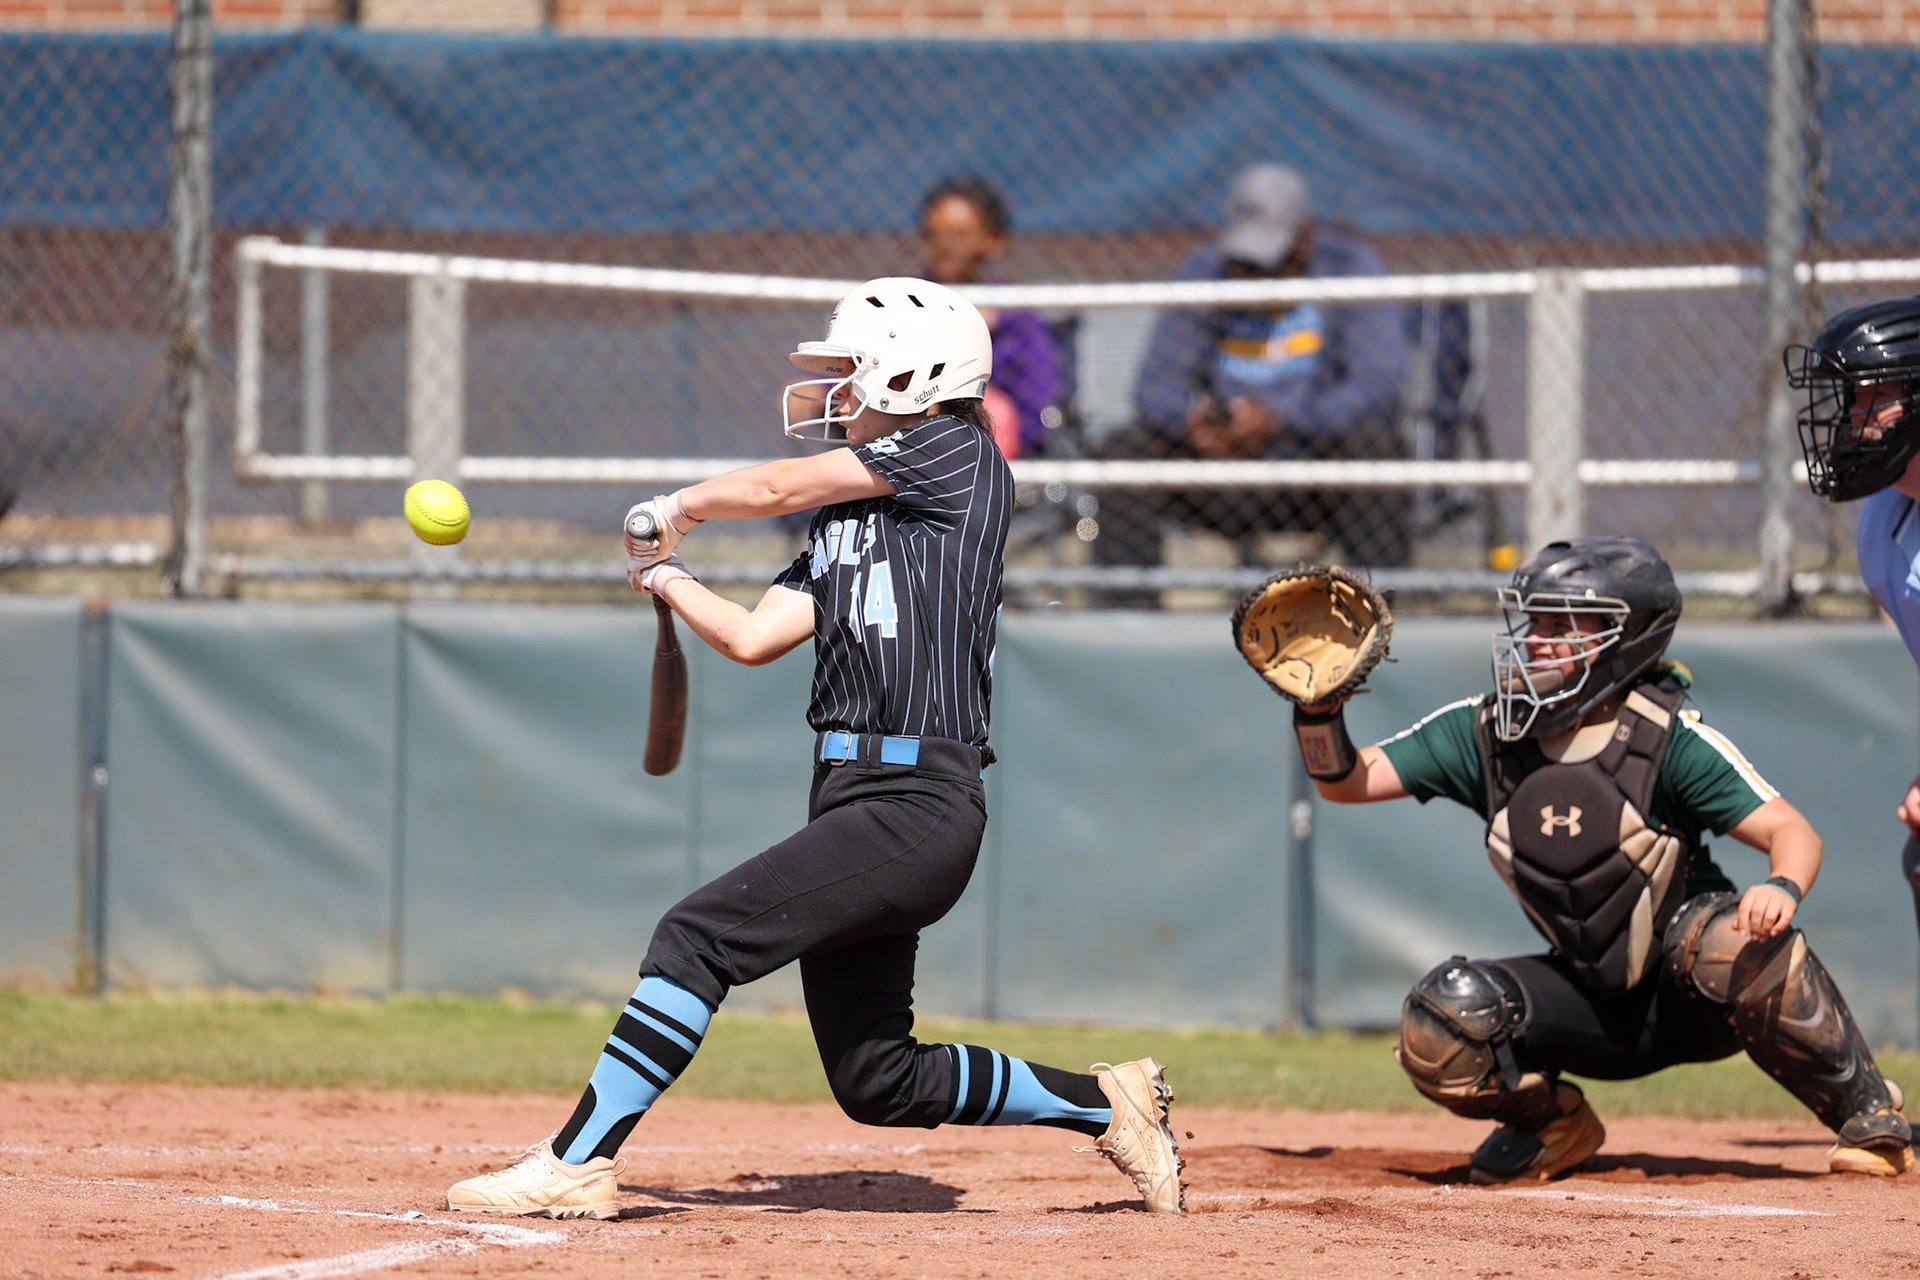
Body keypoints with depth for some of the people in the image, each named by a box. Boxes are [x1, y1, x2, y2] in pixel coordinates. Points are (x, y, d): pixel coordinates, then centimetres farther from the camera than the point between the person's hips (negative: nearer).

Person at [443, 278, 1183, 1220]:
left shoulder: (958, 452, -3)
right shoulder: (846, 516, 21)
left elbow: (777, 487, -1)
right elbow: (754, 637, 16)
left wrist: (679, 506, 15)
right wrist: (664, 573, 15)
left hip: (919, 806, -9)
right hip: (852, 793, 9)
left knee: (699, 936, -16)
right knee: (878, 1082, 7)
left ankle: (575, 1163, -16)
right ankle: (1109, 1103, 19)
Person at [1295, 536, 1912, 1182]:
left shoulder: (1667, 737, -15)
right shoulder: (1483, 730, -3)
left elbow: (1790, 830, -20)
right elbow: (1347, 780, 0)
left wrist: (1783, 887, -44)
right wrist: (1319, 710, -21)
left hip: (1696, 1003, -3)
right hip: (1596, 1009, 3)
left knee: (1734, 938, -37)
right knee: (1441, 1020, -22)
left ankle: (1866, 1110, -15)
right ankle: (1552, 1123, 9)